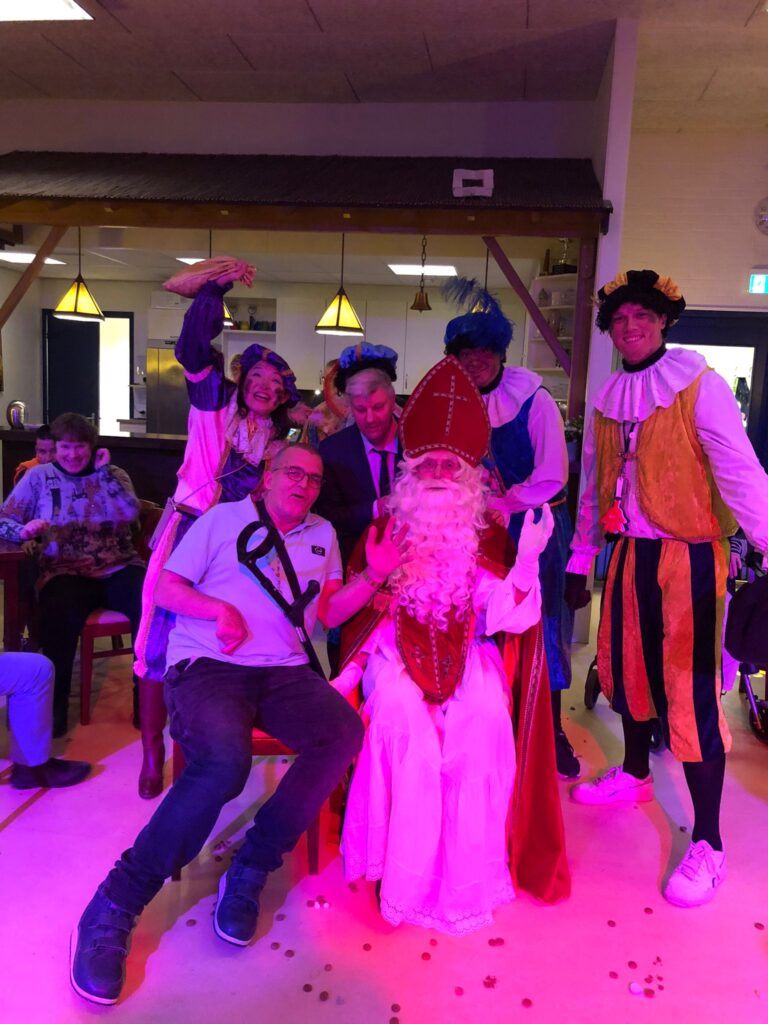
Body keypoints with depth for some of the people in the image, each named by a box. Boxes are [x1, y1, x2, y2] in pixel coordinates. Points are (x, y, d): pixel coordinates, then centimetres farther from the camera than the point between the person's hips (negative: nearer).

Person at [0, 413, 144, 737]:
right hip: (65, 572, -1)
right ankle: (55, 704, -16)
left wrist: (103, 472, -4)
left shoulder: (114, 474, 13)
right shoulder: (38, 477, 10)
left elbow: (130, 514, -5)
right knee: (59, 615, -36)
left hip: (118, 569, 1)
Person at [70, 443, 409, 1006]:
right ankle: (117, 903, -17)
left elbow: (329, 611, 16)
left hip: (285, 670, 4)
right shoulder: (224, 519, 10)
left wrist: (374, 575, 0)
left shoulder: (322, 534, 21)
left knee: (344, 732, -26)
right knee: (225, 760, -34)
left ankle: (252, 869, -12)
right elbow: (166, 587, 7)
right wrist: (219, 610, -9)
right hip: (208, 664, -4)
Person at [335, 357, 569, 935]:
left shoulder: (486, 539, 6)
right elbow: (359, 613, 2)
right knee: (405, 721, -30)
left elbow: (502, 617, -6)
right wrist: (349, 670, -12)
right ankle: (406, 874, -14)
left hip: (467, 659, 1)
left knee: (483, 725, -28)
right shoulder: (385, 531, 4)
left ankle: (466, 872, -10)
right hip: (396, 654, -1)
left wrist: (528, 558, -19)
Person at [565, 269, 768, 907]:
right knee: (625, 668, 18)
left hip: (689, 556, -6)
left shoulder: (699, 385, -10)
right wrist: (580, 560, 17)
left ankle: (707, 845, 8)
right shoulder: (609, 397, 10)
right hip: (629, 553, 7)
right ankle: (635, 774, 42)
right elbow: (594, 485, 15)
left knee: (691, 691, -4)